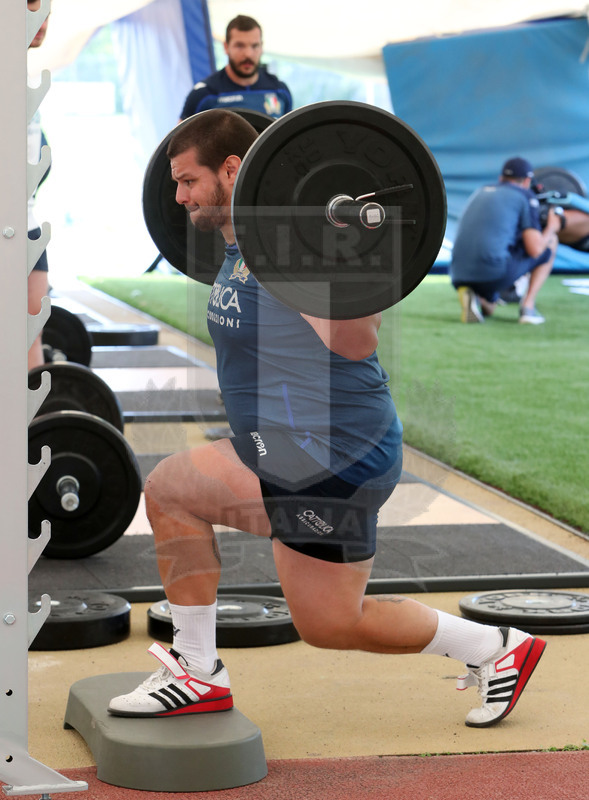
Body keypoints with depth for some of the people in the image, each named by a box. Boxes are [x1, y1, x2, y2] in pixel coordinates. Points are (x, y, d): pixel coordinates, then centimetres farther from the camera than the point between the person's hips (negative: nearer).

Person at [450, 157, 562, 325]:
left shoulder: (480, 192, 26)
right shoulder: (525, 196, 8)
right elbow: (535, 249, -2)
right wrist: (551, 228, 19)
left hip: (458, 277, 6)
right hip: (495, 272, -6)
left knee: (488, 309, 38)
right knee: (551, 241, 17)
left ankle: (470, 296, 1)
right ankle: (528, 305, 6)